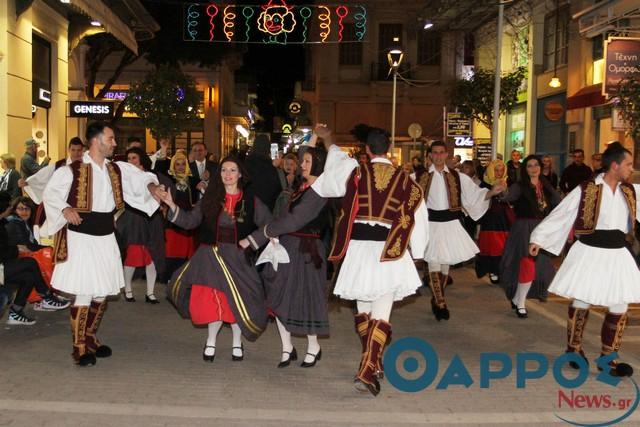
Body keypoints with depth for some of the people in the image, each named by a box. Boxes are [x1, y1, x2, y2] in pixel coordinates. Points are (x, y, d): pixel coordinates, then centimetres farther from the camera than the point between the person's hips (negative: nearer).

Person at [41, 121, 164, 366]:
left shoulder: (117, 169, 6)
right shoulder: (72, 170, -10)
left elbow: (139, 178, 16)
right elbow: (50, 193, -6)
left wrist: (151, 185, -5)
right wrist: (65, 209, -22)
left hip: (106, 237, 6)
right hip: (81, 236, -6)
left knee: (102, 293, 13)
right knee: (84, 294, -7)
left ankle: (91, 339, 30)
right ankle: (79, 348, 7)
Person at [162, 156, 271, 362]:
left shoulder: (251, 200, 0)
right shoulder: (210, 198, 4)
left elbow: (269, 225, 3)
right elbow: (190, 220, 2)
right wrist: (172, 206, -8)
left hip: (238, 258, -1)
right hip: (211, 257, 1)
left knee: (236, 301, 3)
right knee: (212, 301, 2)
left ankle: (237, 342, 26)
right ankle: (211, 342, 24)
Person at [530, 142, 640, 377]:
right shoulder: (586, 189, -10)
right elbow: (560, 213, -6)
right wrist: (539, 237, -5)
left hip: (617, 254, 5)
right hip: (590, 252, -5)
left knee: (620, 307, 5)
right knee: (582, 302, 6)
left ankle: (607, 357, 19)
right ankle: (574, 348, 27)